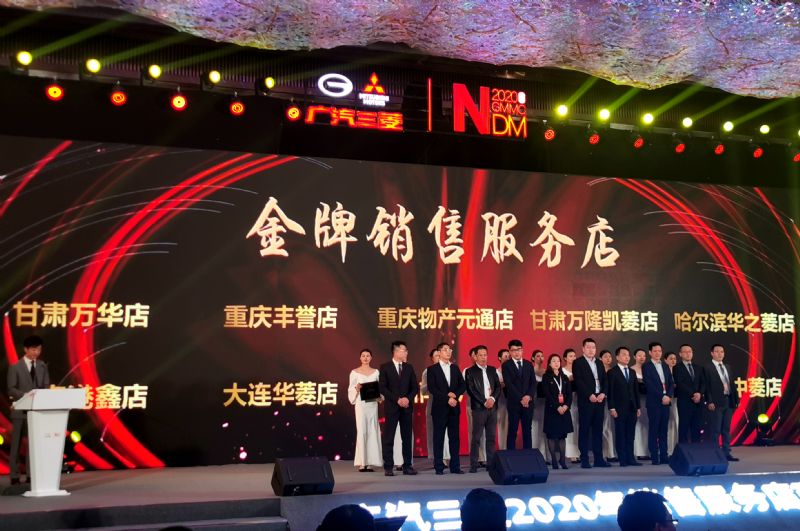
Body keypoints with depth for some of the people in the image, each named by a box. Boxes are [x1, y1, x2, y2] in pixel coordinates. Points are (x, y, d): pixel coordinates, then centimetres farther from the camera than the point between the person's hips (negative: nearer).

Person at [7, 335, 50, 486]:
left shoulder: (42, 366, 9)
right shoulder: (15, 367, -2)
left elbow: (46, 387, 8)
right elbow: (11, 389, -9)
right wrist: (26, 395, -25)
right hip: (20, 410, -3)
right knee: (17, 444, 4)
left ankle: (31, 475, 11)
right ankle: (14, 476, 10)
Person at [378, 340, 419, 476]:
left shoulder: (409, 367, 11)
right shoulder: (385, 367, -1)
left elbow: (415, 387, 10)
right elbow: (382, 388, -7)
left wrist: (408, 398, -8)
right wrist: (397, 399, -14)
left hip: (407, 406, 4)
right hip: (391, 406, -4)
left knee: (407, 437, 4)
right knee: (389, 438, -2)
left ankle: (407, 466, 9)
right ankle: (388, 467, 2)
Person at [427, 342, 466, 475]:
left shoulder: (455, 368, 14)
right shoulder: (432, 369, 1)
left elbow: (462, 385, 10)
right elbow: (431, 388, -9)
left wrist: (455, 395, -9)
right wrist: (447, 398, -15)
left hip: (454, 407, 4)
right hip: (440, 408, -4)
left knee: (454, 437, 4)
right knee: (438, 438, -1)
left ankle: (455, 466, 8)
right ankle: (439, 467, 3)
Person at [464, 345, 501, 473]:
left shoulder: (492, 370, 15)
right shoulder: (470, 371, 1)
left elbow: (498, 387, 10)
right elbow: (471, 390, -7)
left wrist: (492, 398, -8)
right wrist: (484, 402, -12)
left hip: (492, 407, 4)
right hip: (478, 408, -4)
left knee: (491, 437, 5)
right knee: (476, 437, -5)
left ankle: (491, 463, 9)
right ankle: (474, 464, -3)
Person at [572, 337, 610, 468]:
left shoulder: (599, 363, 17)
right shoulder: (578, 363, -1)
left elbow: (604, 380, 13)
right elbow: (579, 381, -10)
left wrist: (603, 393, -5)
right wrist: (590, 395, -17)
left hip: (599, 400, 5)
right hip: (586, 401, -5)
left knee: (598, 430, 7)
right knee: (584, 430, -2)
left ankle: (599, 458, 11)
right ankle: (584, 460, 0)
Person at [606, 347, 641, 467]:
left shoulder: (632, 372, 17)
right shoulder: (612, 372, -2)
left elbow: (636, 390, 16)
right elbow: (610, 391, -7)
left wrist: (638, 407, 10)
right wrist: (612, 408, -13)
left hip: (632, 408, 5)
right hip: (619, 408, -5)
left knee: (630, 435, 5)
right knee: (620, 434, -2)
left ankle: (630, 458, 8)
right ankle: (623, 460, 1)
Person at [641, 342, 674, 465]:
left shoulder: (665, 366, 17)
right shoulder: (646, 366, -1)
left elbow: (671, 383, 12)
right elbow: (649, 384, -11)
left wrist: (669, 396, -5)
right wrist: (661, 397, -14)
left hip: (666, 401, 5)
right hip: (654, 402, -5)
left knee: (664, 430, 6)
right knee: (654, 430, -3)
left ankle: (664, 456, 8)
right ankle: (654, 457, -1)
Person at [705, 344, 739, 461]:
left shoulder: (727, 367, 16)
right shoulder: (708, 368, -5)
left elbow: (732, 384, 15)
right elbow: (707, 387, -10)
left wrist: (736, 399, 8)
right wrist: (710, 402, -17)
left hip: (729, 401, 7)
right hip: (716, 402, -6)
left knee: (726, 429, 10)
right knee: (715, 430, -3)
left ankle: (726, 453, 14)